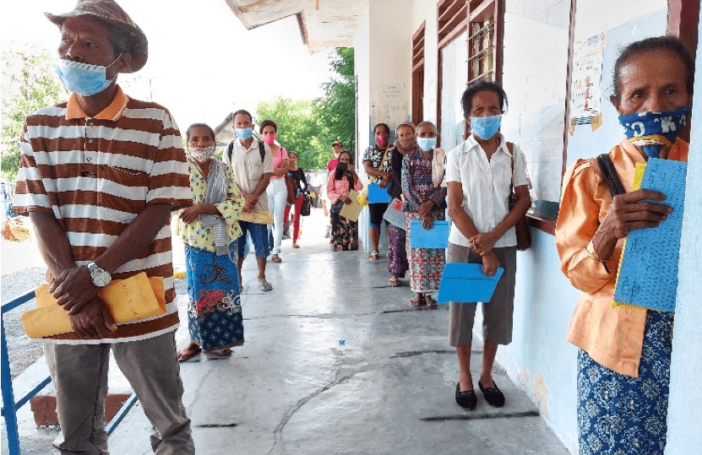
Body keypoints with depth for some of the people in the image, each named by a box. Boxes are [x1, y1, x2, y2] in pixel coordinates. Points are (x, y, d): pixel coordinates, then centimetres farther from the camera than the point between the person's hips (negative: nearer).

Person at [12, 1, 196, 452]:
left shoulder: (156, 122, -4)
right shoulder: (39, 126, 6)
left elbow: (160, 210, -9)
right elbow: (40, 214, 0)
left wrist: (96, 273, -16)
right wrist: (73, 288, -11)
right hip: (69, 302, 3)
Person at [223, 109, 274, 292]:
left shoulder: (263, 148, 2)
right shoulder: (229, 150, 5)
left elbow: (267, 177, -2)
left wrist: (252, 198, -12)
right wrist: (245, 196, -14)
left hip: (259, 205, 0)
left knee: (261, 242, 3)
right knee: (237, 242, 5)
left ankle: (262, 277, 17)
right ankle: (237, 278, 18)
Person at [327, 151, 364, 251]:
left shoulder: (352, 174, 14)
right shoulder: (333, 173, 6)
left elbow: (359, 188, -2)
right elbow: (329, 191, -1)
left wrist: (354, 173, -9)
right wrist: (341, 197, -17)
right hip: (337, 207, -2)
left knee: (351, 231, -6)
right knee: (338, 232, -7)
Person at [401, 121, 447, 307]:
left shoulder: (442, 157, 5)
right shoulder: (409, 158, 2)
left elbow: (445, 184, -2)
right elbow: (407, 187, -5)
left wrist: (431, 203, -18)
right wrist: (423, 211, -14)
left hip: (437, 210, 1)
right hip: (414, 210, -1)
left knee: (435, 250, 1)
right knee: (416, 250, 1)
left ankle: (429, 292, 12)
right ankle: (418, 292, 11)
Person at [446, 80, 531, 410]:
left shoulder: (513, 153, 2)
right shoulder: (458, 155, -2)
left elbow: (524, 200, 0)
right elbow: (455, 208, -7)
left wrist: (493, 236, -13)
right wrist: (481, 249, -13)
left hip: (503, 244, 2)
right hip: (464, 244, -1)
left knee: (498, 310, 9)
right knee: (462, 309, 6)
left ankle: (486, 375, 29)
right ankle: (465, 376, 25)